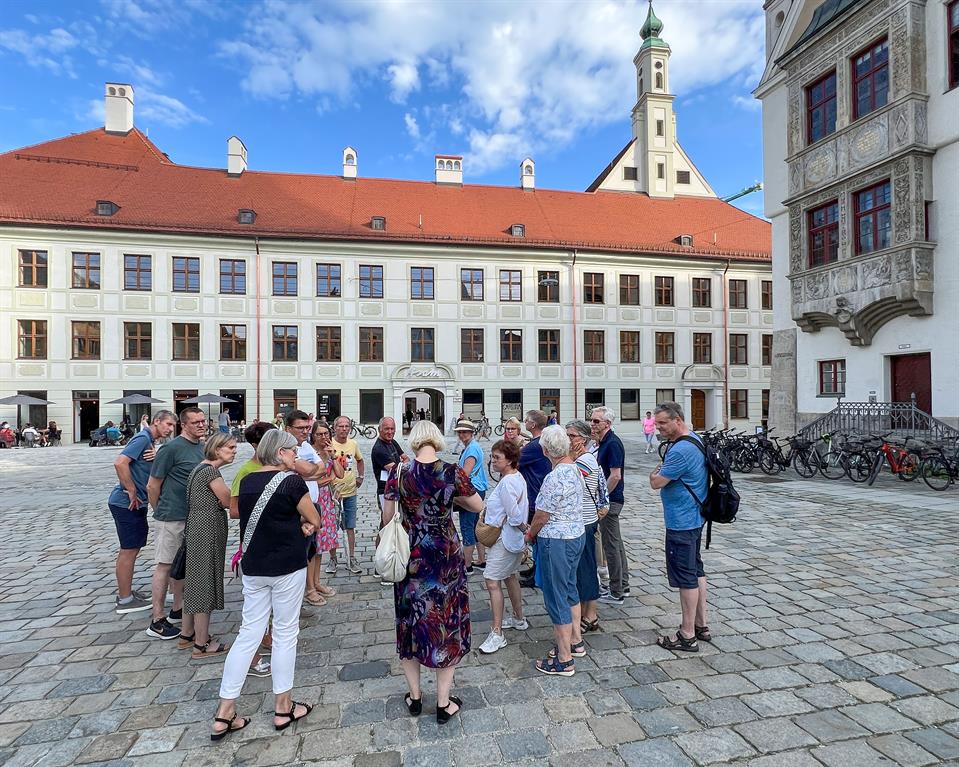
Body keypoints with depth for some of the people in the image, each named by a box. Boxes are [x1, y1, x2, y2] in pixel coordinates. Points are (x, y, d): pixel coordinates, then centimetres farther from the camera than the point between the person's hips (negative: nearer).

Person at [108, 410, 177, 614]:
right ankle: (125, 600, 9)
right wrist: (131, 492, -21)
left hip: (135, 503, 10)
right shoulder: (143, 438, -16)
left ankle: (126, 591, 31)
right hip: (127, 503, -10)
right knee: (129, 550, -1)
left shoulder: (149, 441, 14)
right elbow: (120, 463, -28)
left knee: (132, 549, 18)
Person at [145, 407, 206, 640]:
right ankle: (157, 622, 11)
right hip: (171, 517, -7)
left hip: (192, 516, 7)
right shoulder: (172, 449, -16)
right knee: (164, 566, 1)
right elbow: (152, 486, -10)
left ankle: (178, 610, 30)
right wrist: (160, 512, 1)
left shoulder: (202, 448, 7)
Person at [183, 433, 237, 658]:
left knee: (195, 580, 19)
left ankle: (188, 634, 32)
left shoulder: (201, 467, 13)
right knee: (205, 582, 0)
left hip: (197, 527, 10)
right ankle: (202, 644, 12)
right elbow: (228, 502, -12)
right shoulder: (211, 471, -17)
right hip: (208, 529, -10)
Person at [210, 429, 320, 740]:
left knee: (248, 632, 14)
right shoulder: (291, 481, -16)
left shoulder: (247, 480, 4)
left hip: (253, 567, 6)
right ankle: (283, 708, 23)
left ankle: (224, 714, 19)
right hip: (287, 567, -6)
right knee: (285, 633, 9)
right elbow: (314, 520, -8)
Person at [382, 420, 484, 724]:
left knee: (411, 621, 20)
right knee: (447, 621, 14)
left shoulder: (398, 472, -11)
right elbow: (478, 507, -2)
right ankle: (443, 703, 26)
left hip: (410, 557, 2)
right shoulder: (453, 472, -14)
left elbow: (387, 518, -4)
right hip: (446, 557, -1)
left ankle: (415, 697, 35)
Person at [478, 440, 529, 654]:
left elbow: (514, 516, -24)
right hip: (513, 538, 11)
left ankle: (497, 634, -1)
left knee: (492, 581, -7)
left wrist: (524, 528, -9)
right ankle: (519, 619, 40)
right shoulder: (517, 477, 7)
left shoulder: (507, 482, -24)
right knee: (510, 576, 23)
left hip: (504, 538, -11)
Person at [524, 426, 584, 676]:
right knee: (570, 590, 23)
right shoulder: (575, 469, 3)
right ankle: (575, 642, 38)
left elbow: (542, 515, -18)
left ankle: (564, 660, 16)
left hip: (556, 542, -10)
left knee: (556, 598, 3)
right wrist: (536, 529, 15)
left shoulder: (555, 477, -25)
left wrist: (530, 534, 2)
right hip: (576, 534, 10)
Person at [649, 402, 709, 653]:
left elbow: (656, 483, -20)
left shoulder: (680, 450, -25)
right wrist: (661, 473, 5)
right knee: (696, 571, 19)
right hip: (694, 518, 10)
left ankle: (687, 636, 12)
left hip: (681, 523, -10)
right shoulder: (695, 440, 8)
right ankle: (701, 626, 32)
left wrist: (654, 473, -2)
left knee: (686, 577, 0)